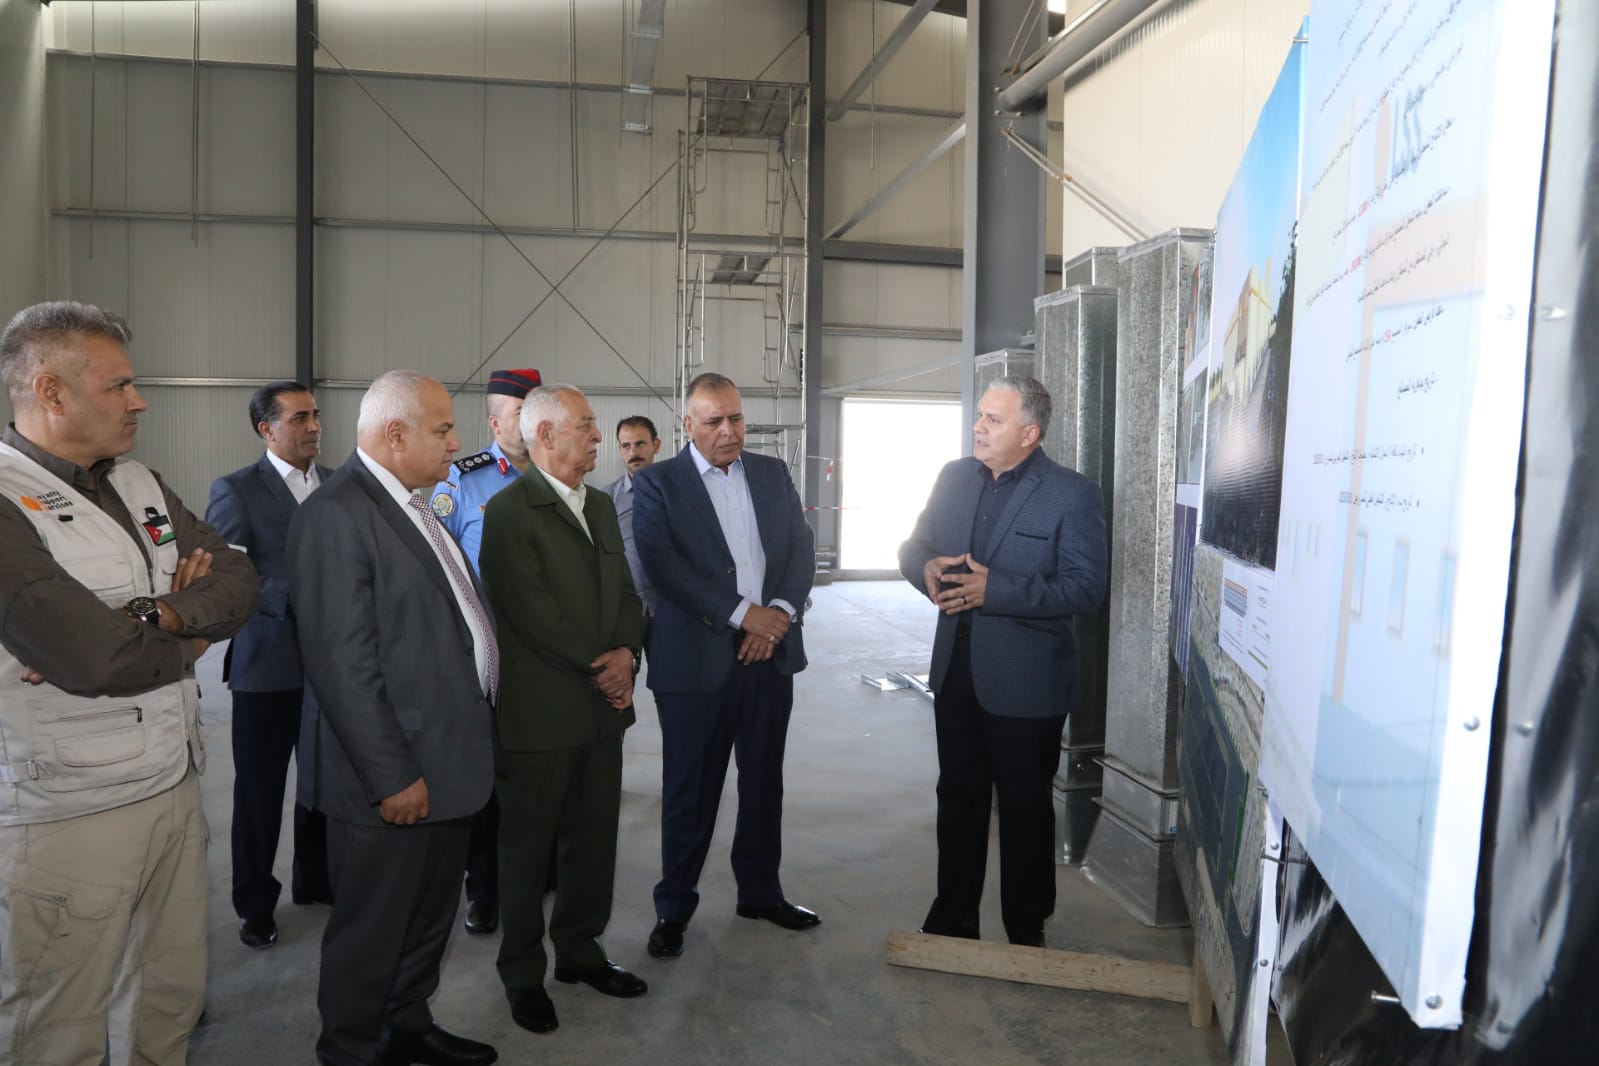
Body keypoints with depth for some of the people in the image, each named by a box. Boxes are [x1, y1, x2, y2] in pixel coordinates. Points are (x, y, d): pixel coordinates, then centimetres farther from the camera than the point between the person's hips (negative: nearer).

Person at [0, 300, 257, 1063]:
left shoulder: (141, 485, 8)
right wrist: (194, 627, -5)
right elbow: (98, 658, -24)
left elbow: (239, 580, 2)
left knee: (173, 998, 18)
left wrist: (159, 614, -17)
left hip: (176, 790, 7)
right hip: (68, 821, -6)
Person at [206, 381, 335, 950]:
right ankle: (255, 904, 26)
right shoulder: (235, 489, -6)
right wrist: (295, 597, -25)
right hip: (268, 664, -4)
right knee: (260, 789, 8)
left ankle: (316, 878, 33)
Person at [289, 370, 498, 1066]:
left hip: (447, 761, 9)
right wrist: (391, 775, -20)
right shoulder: (336, 514, -18)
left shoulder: (414, 507, 11)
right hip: (394, 773, -9)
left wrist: (470, 743, 14)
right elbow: (342, 663, -22)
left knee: (430, 916, 23)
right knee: (371, 929, 10)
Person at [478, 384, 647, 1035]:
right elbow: (531, 612, -19)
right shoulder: (510, 511, -12)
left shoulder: (601, 506, 12)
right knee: (528, 848, 10)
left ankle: (579, 950, 35)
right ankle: (522, 974, 27)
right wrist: (598, 665, -14)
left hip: (603, 709, 7)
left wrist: (626, 653, -6)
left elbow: (626, 593, 12)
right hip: (540, 712, -7)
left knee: (595, 841, 16)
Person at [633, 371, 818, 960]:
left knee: (764, 780, 16)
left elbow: (802, 548, 6)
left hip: (771, 654, 4)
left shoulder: (773, 474, 10)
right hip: (696, 660, -4)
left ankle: (760, 890, 34)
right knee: (690, 790, 7)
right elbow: (663, 565, -14)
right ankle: (674, 907, 24)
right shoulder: (657, 483, -3)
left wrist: (780, 612, -11)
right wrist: (742, 614, -18)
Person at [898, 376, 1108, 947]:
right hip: (956, 669, 5)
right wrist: (926, 568, -12)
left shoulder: (1072, 494, -11)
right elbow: (913, 546, 12)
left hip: (1024, 680, -5)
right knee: (958, 797, 16)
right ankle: (952, 919, 33)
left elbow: (1086, 587, -16)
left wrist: (995, 588, -24)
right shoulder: (955, 476, 6)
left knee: (1025, 807, 11)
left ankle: (1027, 932, 30)